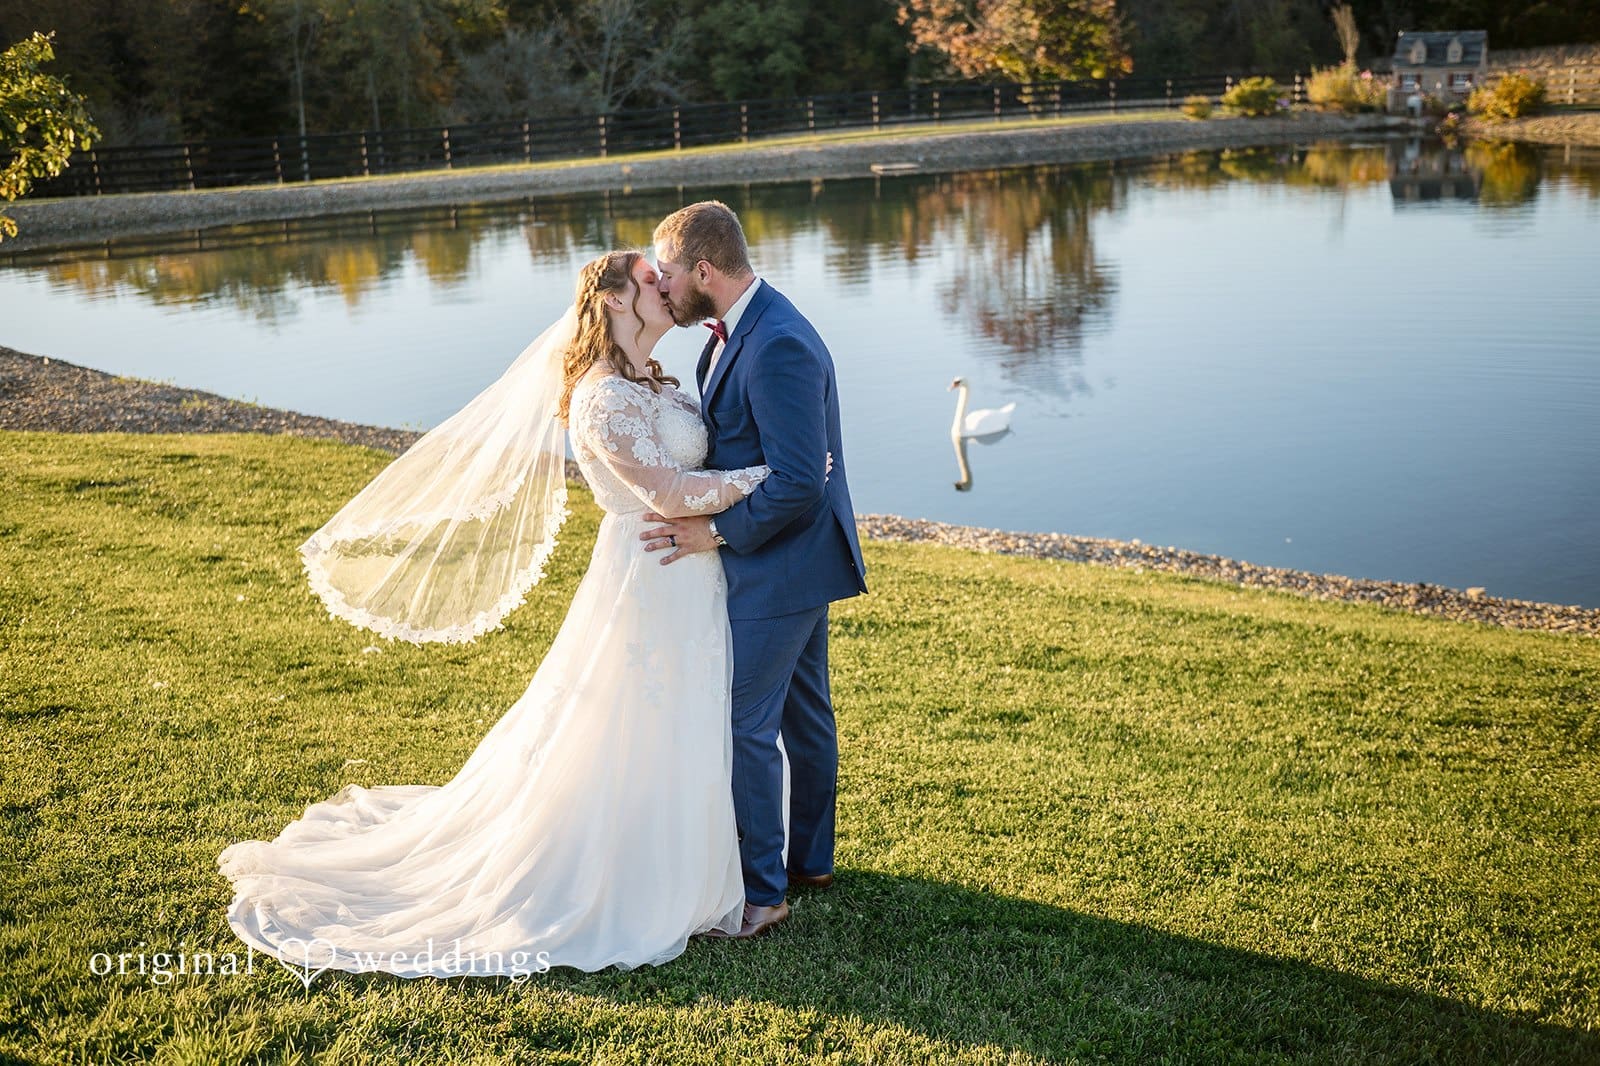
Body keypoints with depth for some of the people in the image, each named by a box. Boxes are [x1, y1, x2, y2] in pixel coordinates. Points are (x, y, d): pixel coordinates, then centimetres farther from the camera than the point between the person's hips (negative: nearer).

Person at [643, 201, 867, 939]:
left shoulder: (777, 348, -26)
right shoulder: (736, 331, 6)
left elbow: (799, 483, -28)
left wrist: (717, 531, -19)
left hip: (779, 566, -10)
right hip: (793, 560, 10)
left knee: (745, 725, -3)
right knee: (801, 711, 20)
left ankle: (760, 891, 9)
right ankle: (810, 858, 34)